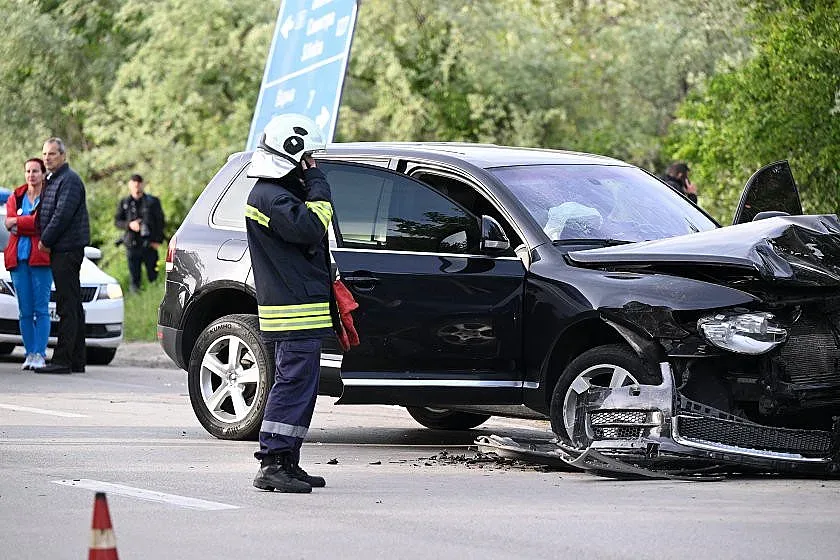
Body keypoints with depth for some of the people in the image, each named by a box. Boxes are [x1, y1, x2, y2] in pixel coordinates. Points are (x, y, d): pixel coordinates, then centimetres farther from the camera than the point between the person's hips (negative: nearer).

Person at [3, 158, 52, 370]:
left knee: (41, 309, -7)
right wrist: (30, 223, -10)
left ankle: (40, 354, -7)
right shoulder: (16, 197, 16)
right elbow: (8, 222, 2)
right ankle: (30, 354, 7)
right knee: (25, 311, 4)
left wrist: (18, 222, -7)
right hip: (18, 257, 4)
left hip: (40, 257, -4)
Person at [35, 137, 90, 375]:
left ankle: (62, 359, -14)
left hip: (67, 249, -10)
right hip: (60, 251, 10)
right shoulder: (51, 180, 20)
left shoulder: (70, 180, -11)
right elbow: (45, 214, 24)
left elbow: (63, 214, -18)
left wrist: (45, 241, -12)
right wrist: (45, 240, 10)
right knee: (72, 306, 11)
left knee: (67, 307, -11)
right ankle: (76, 360, 14)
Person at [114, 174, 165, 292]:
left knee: (153, 277, -1)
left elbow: (161, 221, 5)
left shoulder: (152, 202, 5)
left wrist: (158, 240, -5)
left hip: (150, 245, -1)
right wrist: (129, 225, -15)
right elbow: (117, 221, 5)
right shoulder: (124, 203, 9)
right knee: (134, 278, 2)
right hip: (132, 246, 1)